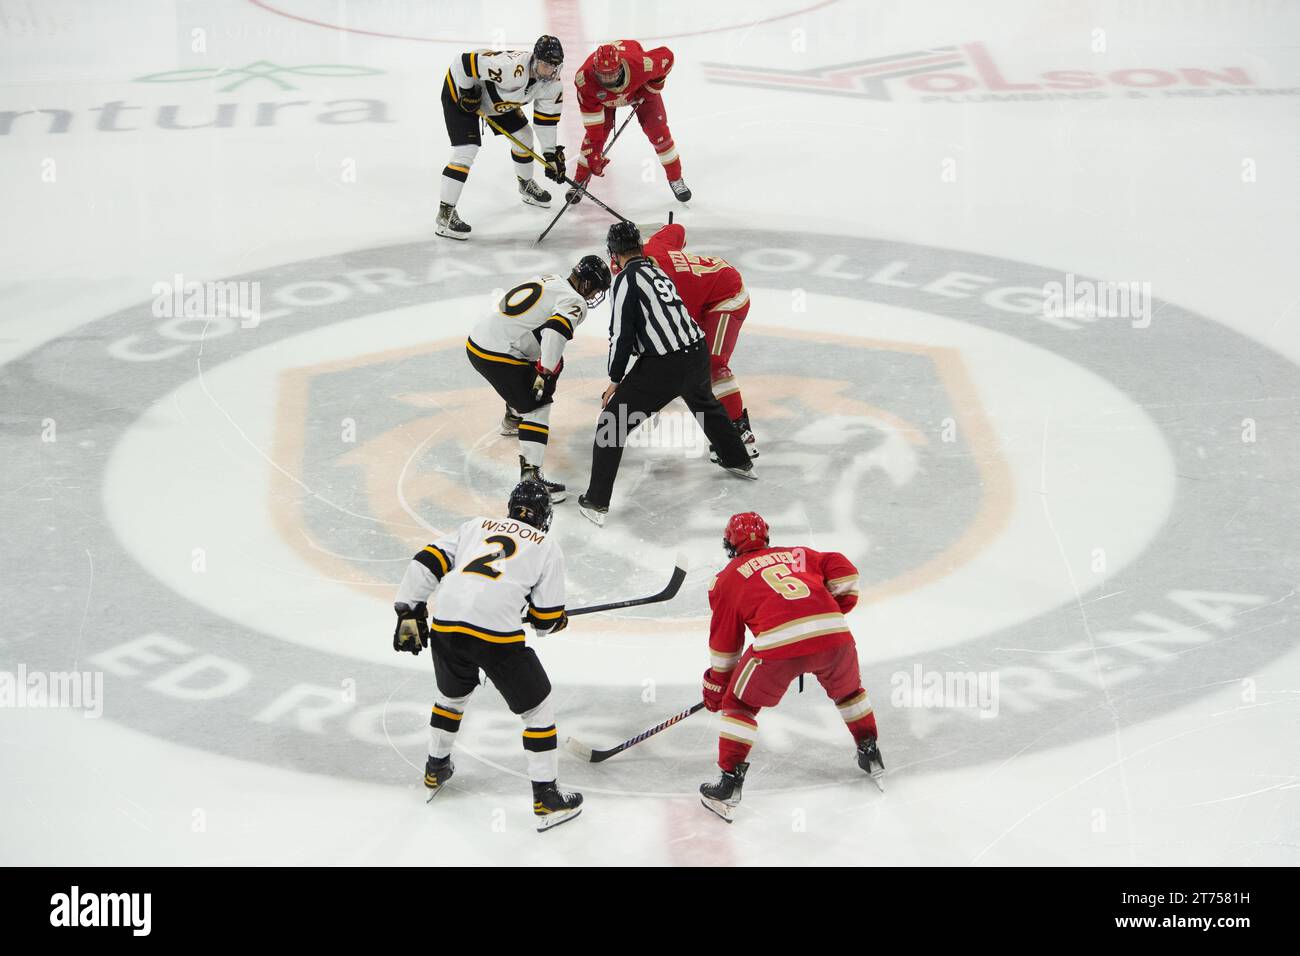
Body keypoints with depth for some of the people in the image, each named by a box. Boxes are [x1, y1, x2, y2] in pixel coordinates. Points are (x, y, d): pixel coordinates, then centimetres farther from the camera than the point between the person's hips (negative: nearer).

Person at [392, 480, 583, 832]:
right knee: (537, 707, 12)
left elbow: (428, 563, 13)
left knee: (452, 695, 33)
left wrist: (409, 613, 17)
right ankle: (546, 798, 12)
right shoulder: (547, 547, 14)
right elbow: (546, 619, 10)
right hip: (496, 635, -5)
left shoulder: (476, 526, 23)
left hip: (445, 627, 5)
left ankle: (435, 771, 47)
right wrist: (559, 620, 33)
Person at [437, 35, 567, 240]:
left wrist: (551, 154, 0)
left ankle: (526, 186, 43)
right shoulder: (511, 68, -40)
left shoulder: (553, 85, -14)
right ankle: (444, 215, -15)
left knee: (523, 135, 15)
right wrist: (467, 93, -25)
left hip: (497, 98, 8)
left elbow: (546, 119, 0)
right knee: (466, 150, -18)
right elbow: (464, 62, -37)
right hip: (460, 90, -8)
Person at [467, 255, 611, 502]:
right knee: (537, 406, -7)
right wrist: (545, 372, -24)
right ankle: (530, 476, -18)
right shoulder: (574, 302, -9)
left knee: (527, 379, 33)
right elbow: (555, 331, -27)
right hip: (497, 357, -9)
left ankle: (512, 421, 60)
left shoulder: (548, 281, 17)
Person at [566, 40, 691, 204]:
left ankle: (675, 178, 14)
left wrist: (653, 87, -18)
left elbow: (667, 56, -25)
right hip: (604, 97, 0)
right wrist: (594, 153, -33)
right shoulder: (584, 78, -41)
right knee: (595, 134, -8)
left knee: (658, 131, -4)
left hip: (641, 87, 0)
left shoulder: (640, 64, -45)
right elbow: (591, 114, -33)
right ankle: (580, 182, 11)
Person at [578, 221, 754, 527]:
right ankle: (739, 462, 55)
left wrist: (615, 380, 0)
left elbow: (622, 334, -11)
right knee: (704, 404, 38)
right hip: (697, 352, 8)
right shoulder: (657, 270, 17)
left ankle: (596, 503, -2)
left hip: (663, 367, -7)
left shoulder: (627, 280, -7)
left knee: (612, 420, 1)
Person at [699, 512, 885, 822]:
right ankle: (871, 755, 42)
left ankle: (730, 783, 9)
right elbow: (843, 570, 17)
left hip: (778, 643, -3)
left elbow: (724, 641, 24)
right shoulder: (799, 554, 30)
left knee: (740, 704, 16)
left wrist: (716, 688, 33)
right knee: (847, 689, 33)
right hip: (833, 634, 3)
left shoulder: (728, 578, 22)